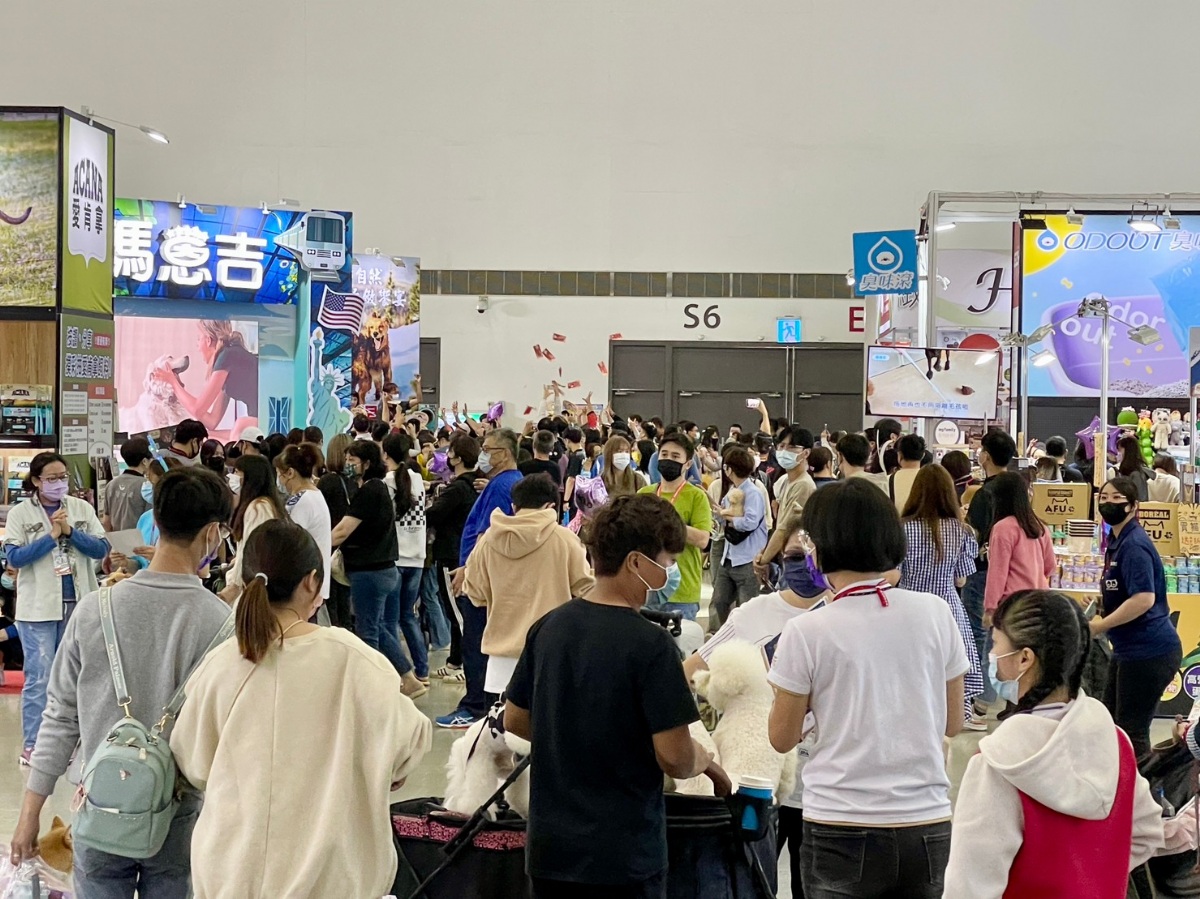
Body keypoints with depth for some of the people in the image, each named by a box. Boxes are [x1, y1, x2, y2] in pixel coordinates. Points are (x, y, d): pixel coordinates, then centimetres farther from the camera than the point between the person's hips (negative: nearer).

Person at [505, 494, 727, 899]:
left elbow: (514, 720, 11)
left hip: (549, 846, 6)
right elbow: (674, 758, -18)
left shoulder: (548, 627, 1)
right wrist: (702, 760, 2)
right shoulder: (650, 644, -18)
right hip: (624, 854, -6)